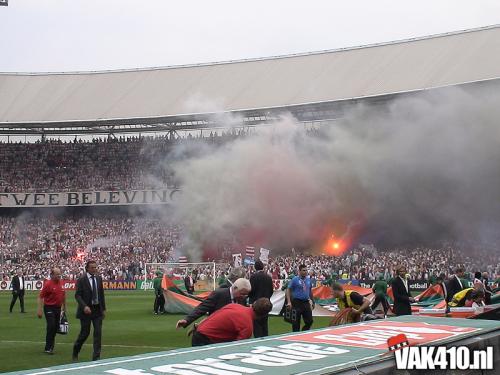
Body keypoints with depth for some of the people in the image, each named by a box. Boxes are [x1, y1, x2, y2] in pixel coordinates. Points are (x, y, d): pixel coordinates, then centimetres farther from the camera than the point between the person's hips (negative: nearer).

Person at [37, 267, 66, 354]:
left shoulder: (61, 283, 7)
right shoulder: (48, 284, -13)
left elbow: (63, 295, 19)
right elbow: (40, 297, -14)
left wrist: (64, 307, 21)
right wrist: (39, 310, -18)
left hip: (58, 308, 7)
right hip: (49, 308, -7)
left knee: (56, 327, 11)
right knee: (51, 327, -11)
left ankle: (51, 346, 25)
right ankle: (48, 348, -3)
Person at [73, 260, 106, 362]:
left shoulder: (99, 278, 7)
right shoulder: (81, 280, -9)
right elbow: (77, 295, -12)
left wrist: (103, 308, 11)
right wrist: (84, 306, -25)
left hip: (97, 310, 4)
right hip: (86, 309, -4)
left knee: (98, 333, 0)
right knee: (85, 333, 3)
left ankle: (96, 356, 4)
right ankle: (75, 353, 26)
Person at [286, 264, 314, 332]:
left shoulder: (308, 279, 9)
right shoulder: (295, 280, -6)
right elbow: (288, 290, -5)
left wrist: (312, 301, 17)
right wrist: (289, 302, -13)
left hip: (306, 303, 5)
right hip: (297, 303, -5)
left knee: (309, 321, 3)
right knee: (296, 322, 1)